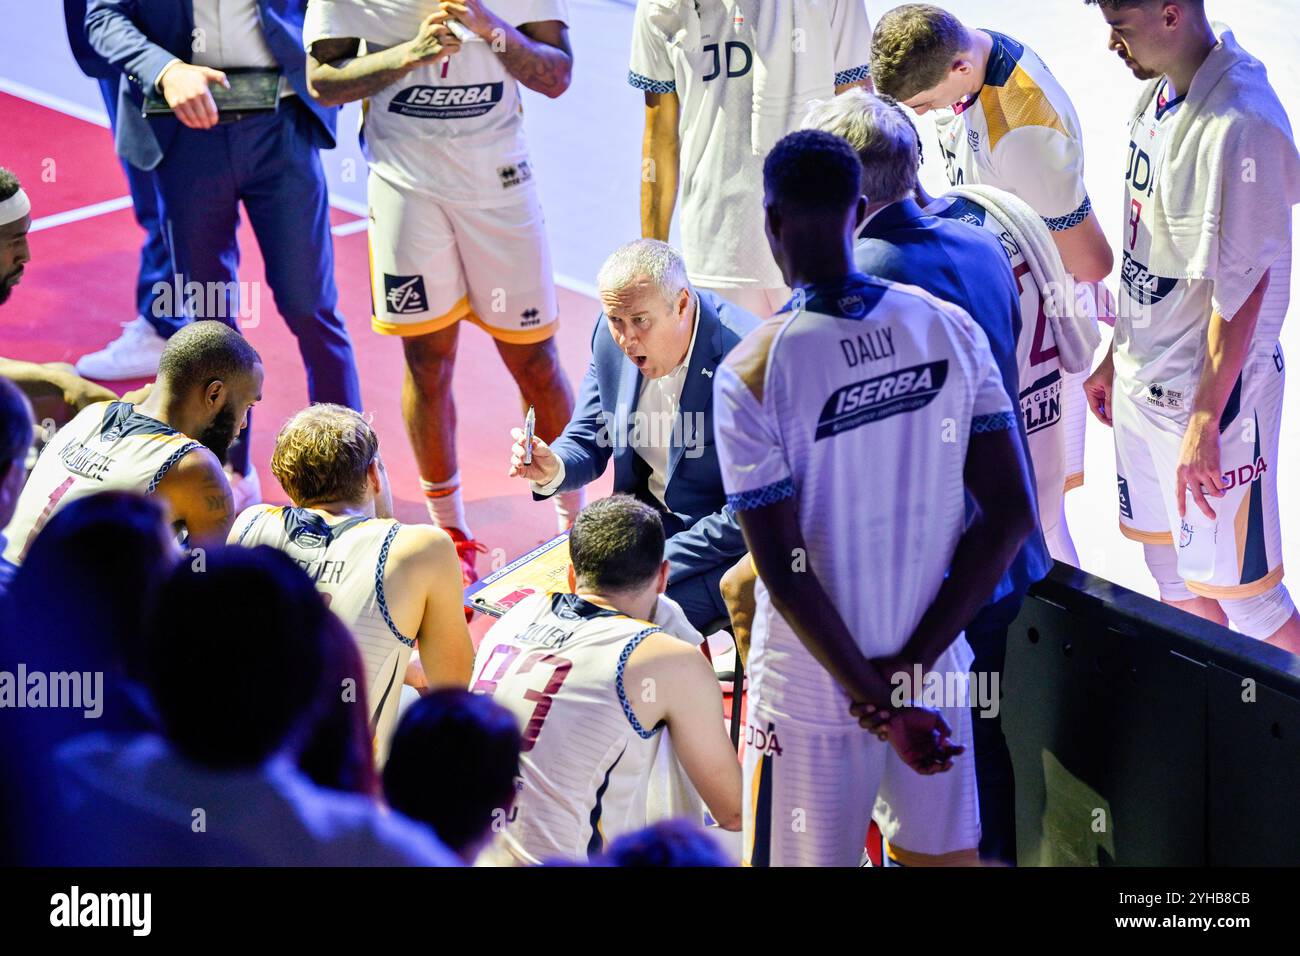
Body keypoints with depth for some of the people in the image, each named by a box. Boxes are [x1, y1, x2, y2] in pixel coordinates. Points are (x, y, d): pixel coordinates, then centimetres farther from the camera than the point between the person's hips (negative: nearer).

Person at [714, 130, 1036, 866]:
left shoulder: (752, 374, -18)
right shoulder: (953, 331, -6)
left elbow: (785, 575, -19)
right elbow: (1012, 515, -7)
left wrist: (877, 704, -12)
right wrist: (910, 663, -8)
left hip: (811, 695, -4)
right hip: (937, 679, 4)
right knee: (945, 855, 19)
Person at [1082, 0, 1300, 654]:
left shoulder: (1238, 124, -26)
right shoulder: (1159, 91, 3)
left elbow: (1243, 286, -24)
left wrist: (1203, 424, -22)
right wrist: (1117, 357, 19)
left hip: (1212, 391, -9)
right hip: (1143, 380, 9)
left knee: (1238, 588, 1)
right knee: (1172, 570, 22)